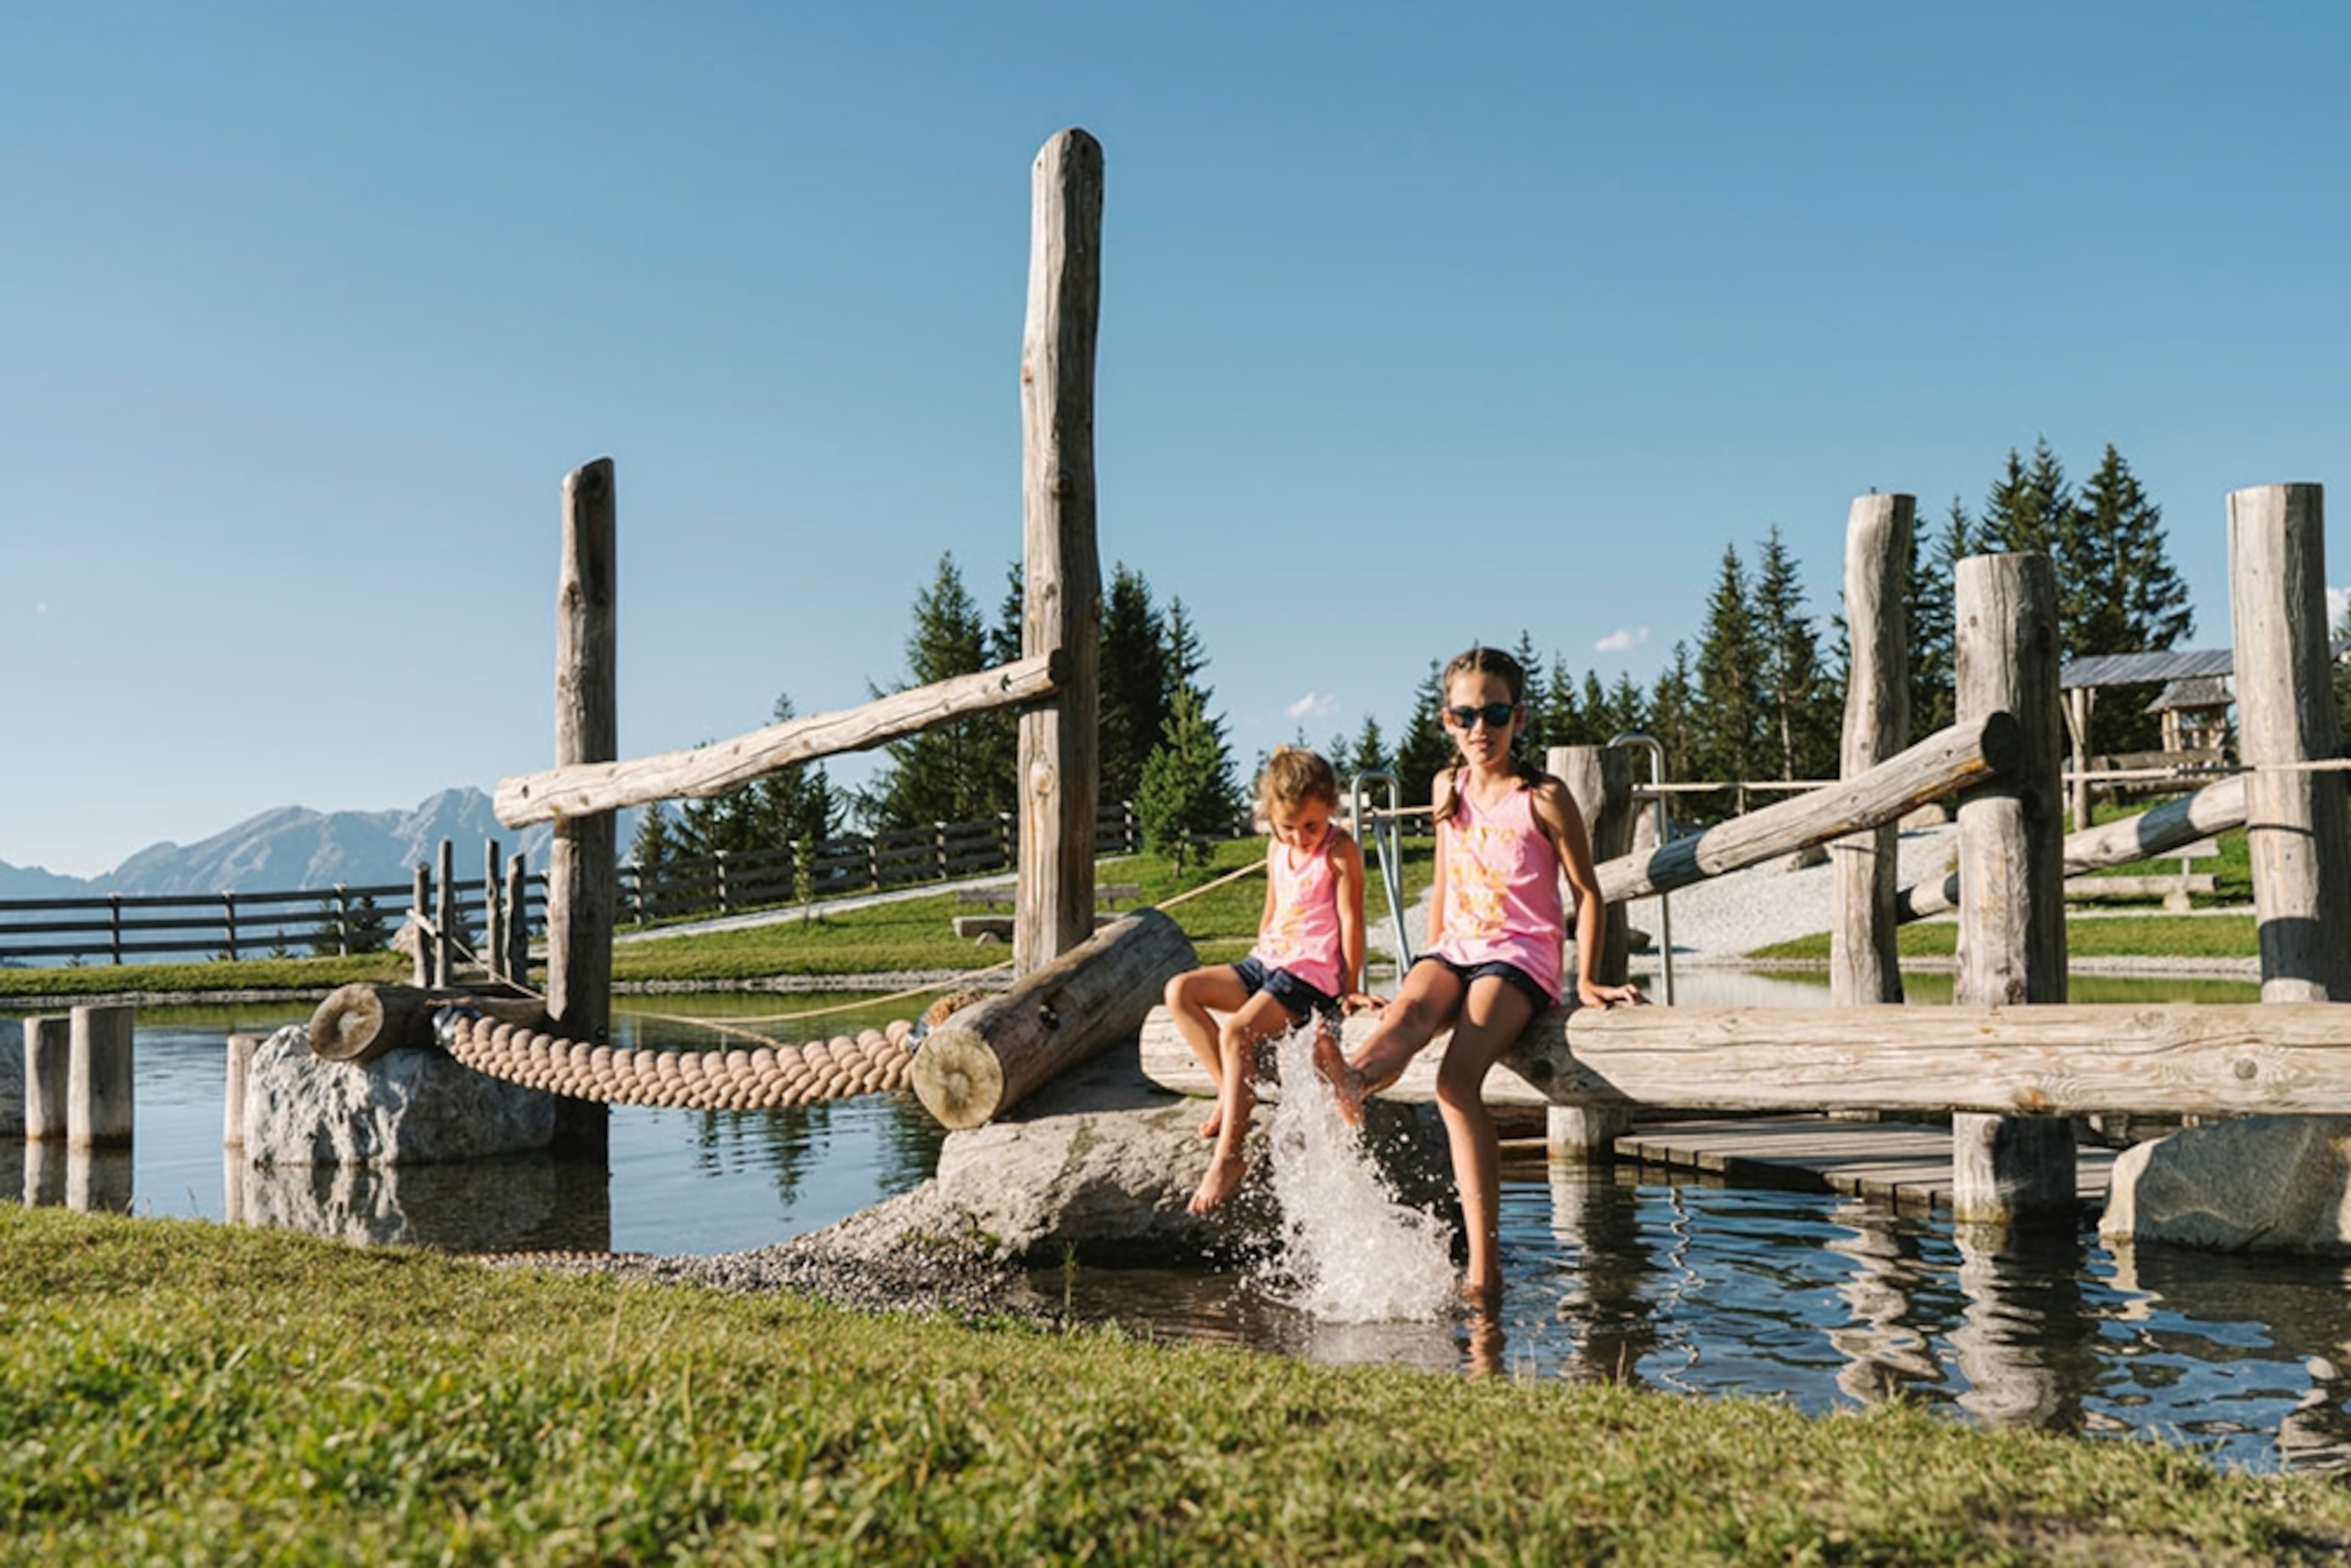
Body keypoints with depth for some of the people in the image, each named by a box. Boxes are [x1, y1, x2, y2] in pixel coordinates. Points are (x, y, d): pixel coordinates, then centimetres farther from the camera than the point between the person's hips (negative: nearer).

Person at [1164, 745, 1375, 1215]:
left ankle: (1230, 1156, -26)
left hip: (1313, 972, -9)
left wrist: (1349, 989, -10)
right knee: (1180, 991, -5)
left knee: (1236, 1031, -27)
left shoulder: (1340, 850, -10)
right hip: (1268, 962, 9)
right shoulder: (1277, 849, 12)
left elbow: (1351, 920, -10)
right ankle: (1234, 1090, -5)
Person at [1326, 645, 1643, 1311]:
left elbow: (1587, 890, 0)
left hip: (1521, 955, -5)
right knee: (1407, 1012, -32)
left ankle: (1484, 1266, -30)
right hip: (1454, 949, 5)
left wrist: (1586, 980, -5)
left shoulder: (1544, 797, -5)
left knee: (1458, 1082, -27)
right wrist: (1432, 966, 21)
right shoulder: (1447, 787, 11)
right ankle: (1350, 1081, -67)